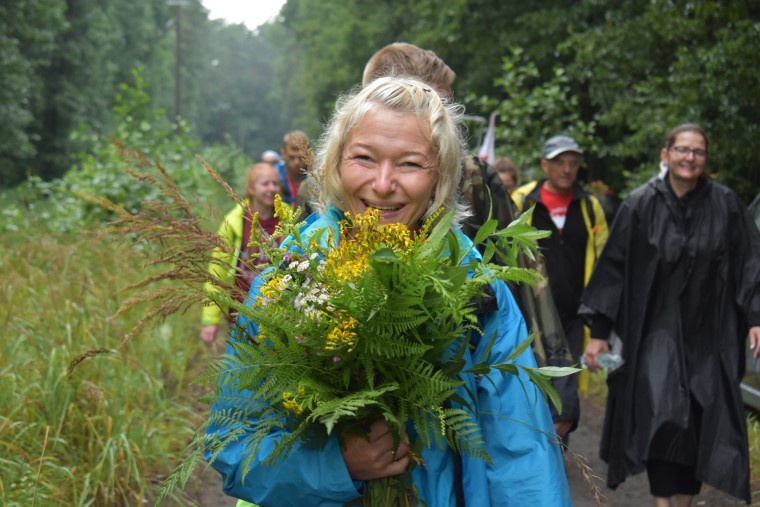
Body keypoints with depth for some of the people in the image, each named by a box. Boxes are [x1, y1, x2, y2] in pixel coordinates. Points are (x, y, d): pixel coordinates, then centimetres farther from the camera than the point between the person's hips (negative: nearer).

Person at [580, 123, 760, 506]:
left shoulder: (725, 205, -1)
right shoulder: (641, 204, -3)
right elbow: (613, 266, -2)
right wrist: (599, 331, -3)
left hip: (707, 334, 1)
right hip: (656, 331, -1)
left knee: (701, 423, 5)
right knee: (661, 416, -11)